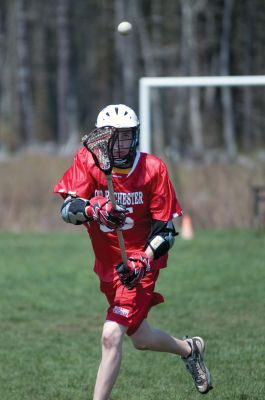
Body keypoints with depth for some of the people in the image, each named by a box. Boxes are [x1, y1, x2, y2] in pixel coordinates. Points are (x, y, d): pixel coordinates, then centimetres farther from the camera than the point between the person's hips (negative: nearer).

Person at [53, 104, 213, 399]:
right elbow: (67, 208, -20)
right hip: (107, 265, 4)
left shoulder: (153, 169, -12)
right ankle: (189, 350, 49)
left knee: (111, 336, -18)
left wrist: (143, 261, -25)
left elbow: (166, 228, -9)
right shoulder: (88, 162, -8)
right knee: (140, 338, 19)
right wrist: (92, 209, -42)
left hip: (141, 265, -4)